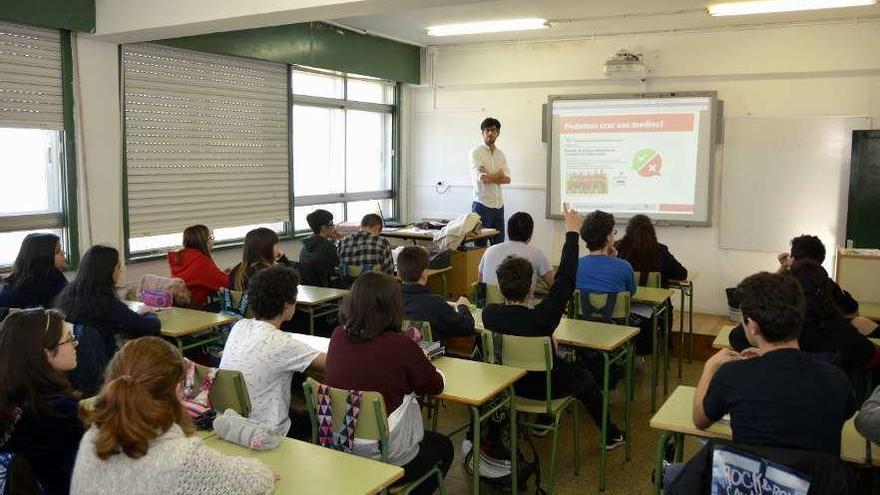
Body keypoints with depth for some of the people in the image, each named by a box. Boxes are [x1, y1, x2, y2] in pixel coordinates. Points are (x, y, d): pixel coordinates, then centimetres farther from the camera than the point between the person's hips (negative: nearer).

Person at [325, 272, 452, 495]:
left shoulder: (338, 336, -7)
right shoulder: (400, 345, -22)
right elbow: (435, 386, -5)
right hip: (387, 460, -6)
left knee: (432, 437, 32)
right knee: (443, 447, 26)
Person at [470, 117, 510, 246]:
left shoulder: (501, 154, 13)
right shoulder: (476, 152, -5)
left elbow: (507, 179, 2)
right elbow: (482, 178, -16)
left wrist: (489, 175, -9)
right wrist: (498, 175, -2)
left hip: (499, 205, 6)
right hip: (482, 204, -6)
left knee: (499, 243, 8)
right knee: (480, 244, -1)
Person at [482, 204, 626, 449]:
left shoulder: (489, 313, -23)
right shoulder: (540, 318, -35)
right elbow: (565, 279, -28)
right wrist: (572, 232, -20)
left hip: (507, 381, 4)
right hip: (545, 387, -4)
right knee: (585, 378, 27)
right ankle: (611, 435, 43)